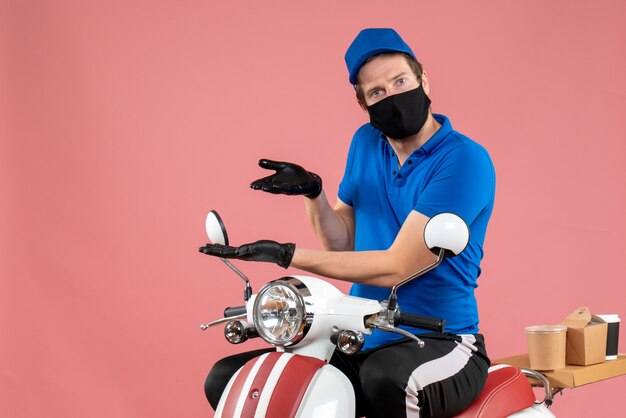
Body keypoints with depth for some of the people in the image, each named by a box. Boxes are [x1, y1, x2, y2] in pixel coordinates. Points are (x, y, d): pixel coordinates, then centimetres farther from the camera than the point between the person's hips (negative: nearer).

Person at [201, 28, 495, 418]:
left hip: (439, 342, -6)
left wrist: (289, 255, -19)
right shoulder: (366, 143, 9)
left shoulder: (465, 160, -15)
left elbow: (396, 267, -19)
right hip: (360, 343, 6)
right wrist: (313, 193, -5)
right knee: (226, 380, -4)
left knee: (387, 381, -41)